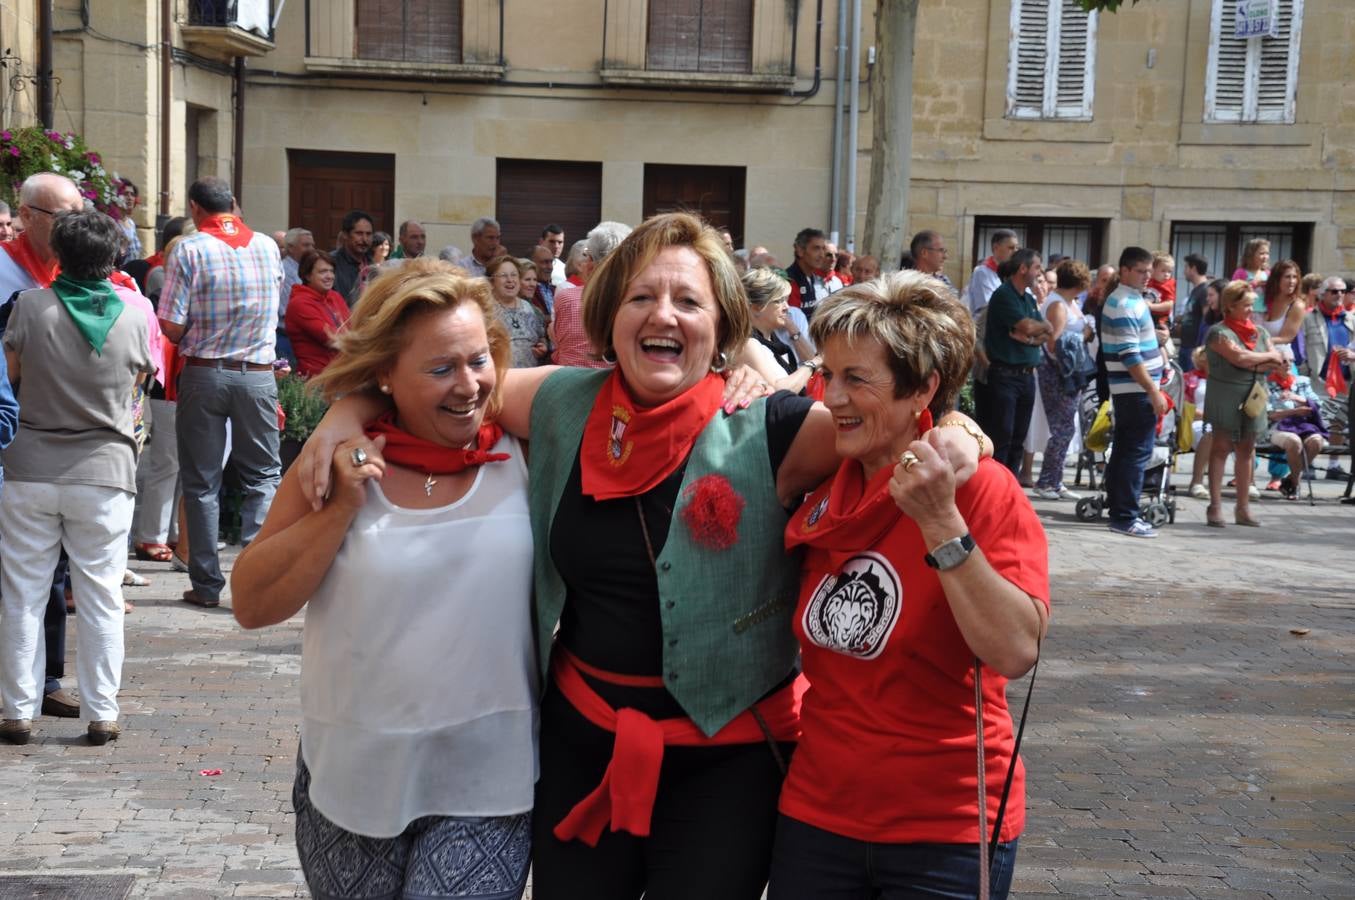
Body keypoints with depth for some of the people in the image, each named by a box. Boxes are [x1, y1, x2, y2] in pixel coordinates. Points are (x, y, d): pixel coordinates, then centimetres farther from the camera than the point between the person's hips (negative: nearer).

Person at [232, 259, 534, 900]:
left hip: (485, 786, -2)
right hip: (352, 779, 2)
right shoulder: (342, 462, -3)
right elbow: (252, 606, -3)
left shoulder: (523, 453, -6)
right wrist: (342, 506, -14)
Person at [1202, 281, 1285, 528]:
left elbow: (1277, 363, 6)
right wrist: (1267, 357, -2)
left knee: (1246, 450, 7)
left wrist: (1253, 363, -11)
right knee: (1221, 448, -2)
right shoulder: (1220, 332, -7)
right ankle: (1215, 506, -1)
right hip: (1226, 397, -6)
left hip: (1254, 397, 6)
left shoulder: (1260, 332, 14)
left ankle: (1243, 507, 12)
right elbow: (1240, 358, -18)